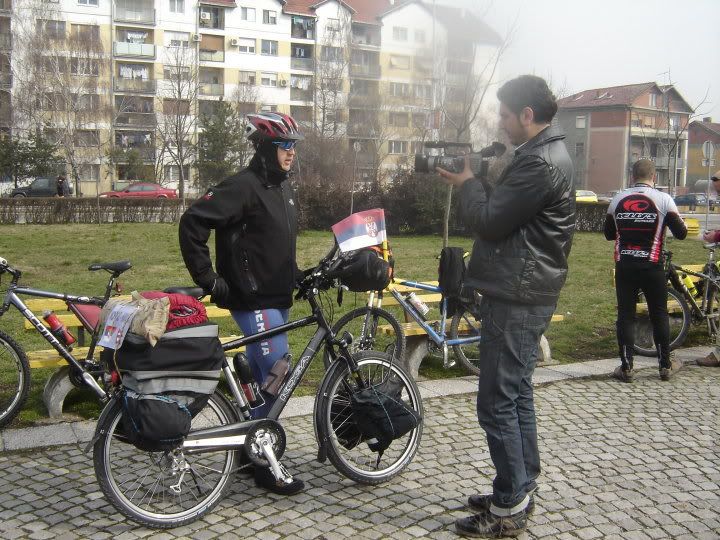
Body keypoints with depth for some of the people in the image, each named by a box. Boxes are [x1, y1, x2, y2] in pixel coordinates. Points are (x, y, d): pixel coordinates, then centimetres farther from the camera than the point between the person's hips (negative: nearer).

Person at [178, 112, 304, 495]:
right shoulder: (243, 186, -15)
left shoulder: (282, 187, 13)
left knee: (261, 378, 15)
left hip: (278, 298, 9)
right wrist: (208, 279, -18)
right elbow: (192, 223, -20)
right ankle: (267, 467, 4)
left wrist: (298, 275, 17)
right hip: (254, 301, -9)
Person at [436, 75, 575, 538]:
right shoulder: (550, 154, 16)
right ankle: (521, 490, 30)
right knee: (517, 395, 18)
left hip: (516, 299, -11)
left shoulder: (539, 162, -19)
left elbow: (489, 221, -17)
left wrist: (468, 184, -3)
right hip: (526, 294, 11)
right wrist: (476, 182, 7)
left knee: (498, 403, -4)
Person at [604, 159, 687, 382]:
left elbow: (609, 234, 12)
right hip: (652, 267, -1)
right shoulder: (663, 200, -6)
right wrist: (674, 218, 17)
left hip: (624, 266, 2)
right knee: (659, 314, 11)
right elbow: (681, 233, -2)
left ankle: (626, 367, 6)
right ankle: (665, 365, 21)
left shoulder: (617, 200, 3)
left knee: (625, 315, 6)